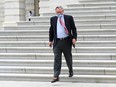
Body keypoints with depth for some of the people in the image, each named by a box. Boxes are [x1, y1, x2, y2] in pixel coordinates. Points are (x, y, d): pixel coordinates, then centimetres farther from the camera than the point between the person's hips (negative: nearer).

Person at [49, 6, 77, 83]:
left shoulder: (69, 18, 2)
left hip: (67, 41, -1)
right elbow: (51, 30, 15)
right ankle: (56, 76, -7)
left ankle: (71, 71, 38)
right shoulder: (53, 19, 9)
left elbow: (73, 28, 2)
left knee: (68, 58, 12)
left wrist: (74, 38, -10)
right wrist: (51, 40, 11)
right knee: (57, 59, -6)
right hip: (57, 42, 1)